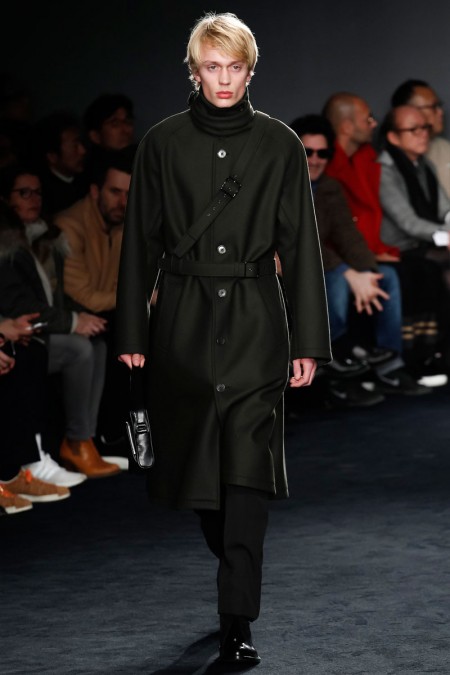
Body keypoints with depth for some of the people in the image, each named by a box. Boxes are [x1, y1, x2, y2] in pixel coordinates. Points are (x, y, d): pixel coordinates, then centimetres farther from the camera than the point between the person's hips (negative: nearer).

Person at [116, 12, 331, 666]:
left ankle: (238, 619, -10)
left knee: (247, 466, -10)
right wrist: (132, 334, 4)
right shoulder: (164, 143, 3)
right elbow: (141, 240, 6)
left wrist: (309, 341, -1)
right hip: (184, 318, 2)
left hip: (254, 320, -2)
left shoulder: (279, 144, 1)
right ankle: (236, 572, 34)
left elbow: (300, 243, 3)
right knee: (194, 458, 9)